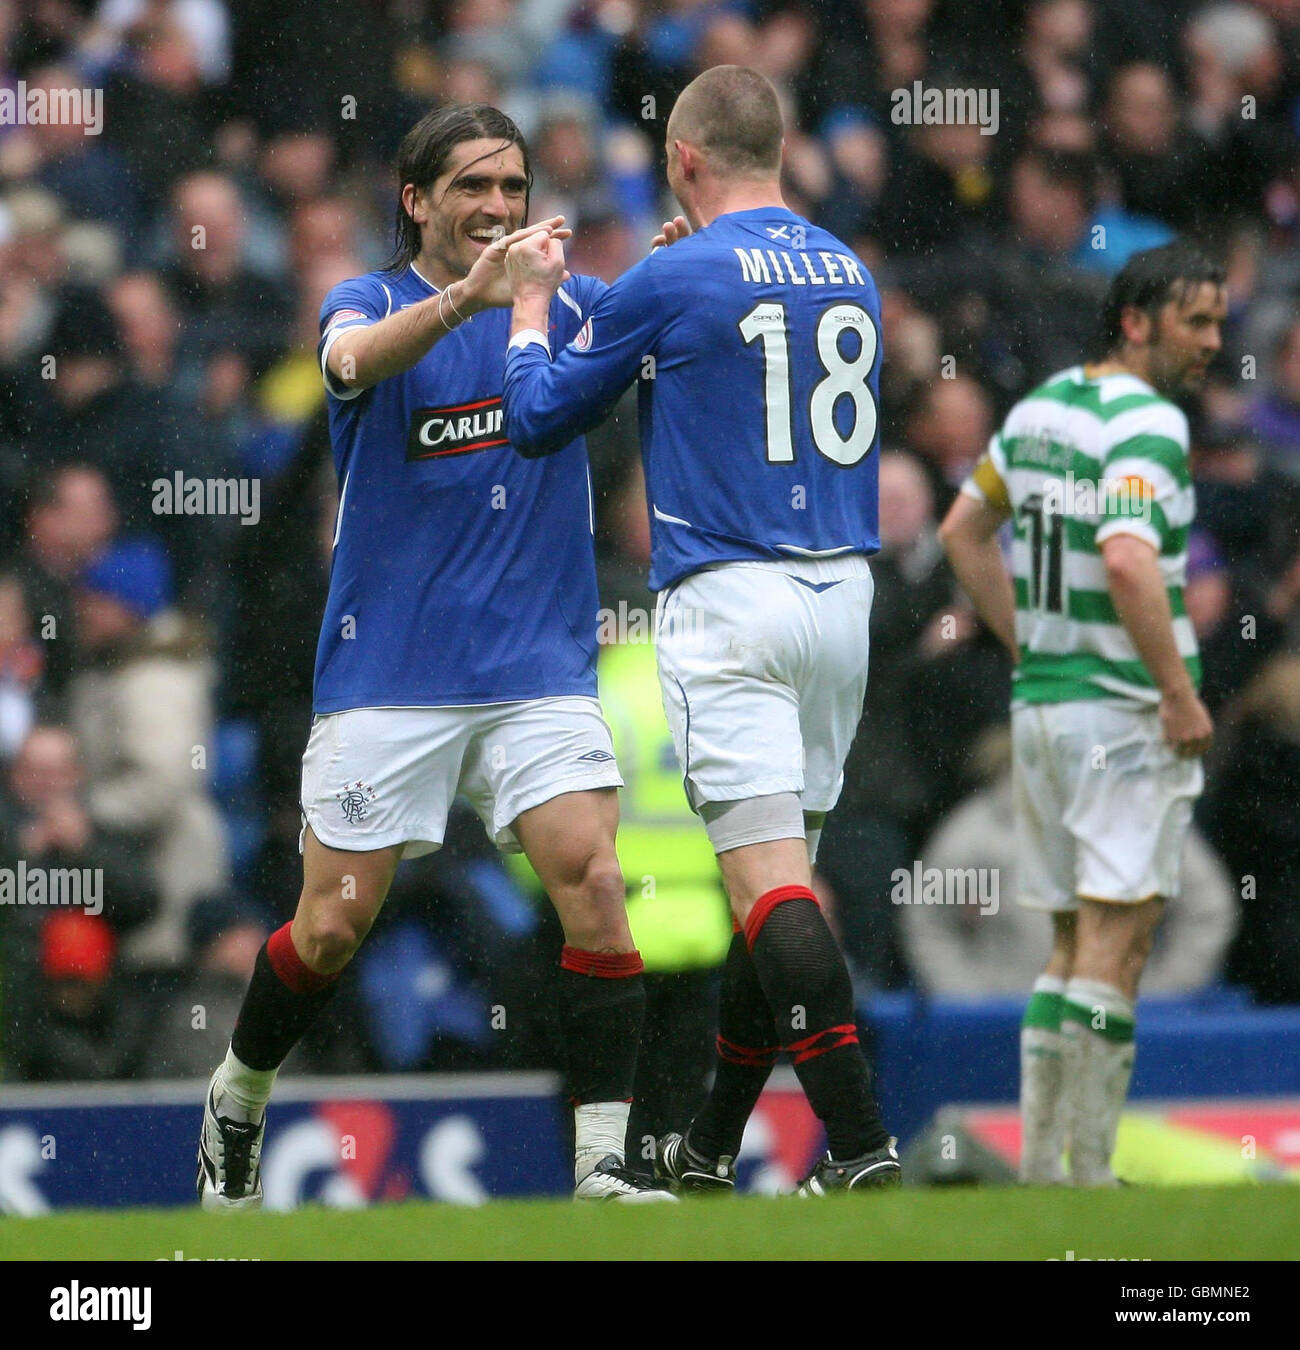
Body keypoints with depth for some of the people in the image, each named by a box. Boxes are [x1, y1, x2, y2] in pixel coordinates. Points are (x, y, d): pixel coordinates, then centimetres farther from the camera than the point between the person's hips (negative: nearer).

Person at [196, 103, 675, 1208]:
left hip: (540, 670, 2)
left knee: (594, 885, -17)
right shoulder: (368, 302, -3)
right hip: (388, 673, -2)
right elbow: (355, 359, -26)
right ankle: (237, 1103, 30)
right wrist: (467, 296, -45)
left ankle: (604, 1161, -13)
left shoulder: (566, 302, 7)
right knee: (333, 927, 2)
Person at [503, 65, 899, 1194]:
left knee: (769, 878, -12)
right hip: (843, 594, 7)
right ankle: (709, 1152, 25)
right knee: (779, 880, 14)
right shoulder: (849, 272, 10)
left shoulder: (674, 283, -8)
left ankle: (862, 1146, -24)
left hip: (729, 601, -7)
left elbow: (539, 420, 3)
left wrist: (530, 303, 19)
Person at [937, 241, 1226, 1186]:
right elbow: (1127, 560, -29)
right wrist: (1181, 693, -22)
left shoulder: (1040, 407, 12)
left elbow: (964, 530, 22)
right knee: (1116, 940, -6)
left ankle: (1040, 1167, 12)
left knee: (1072, 941, 14)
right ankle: (1090, 1174, -9)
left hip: (1040, 706, 8)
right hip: (1127, 710, -8)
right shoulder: (1147, 424, -15)